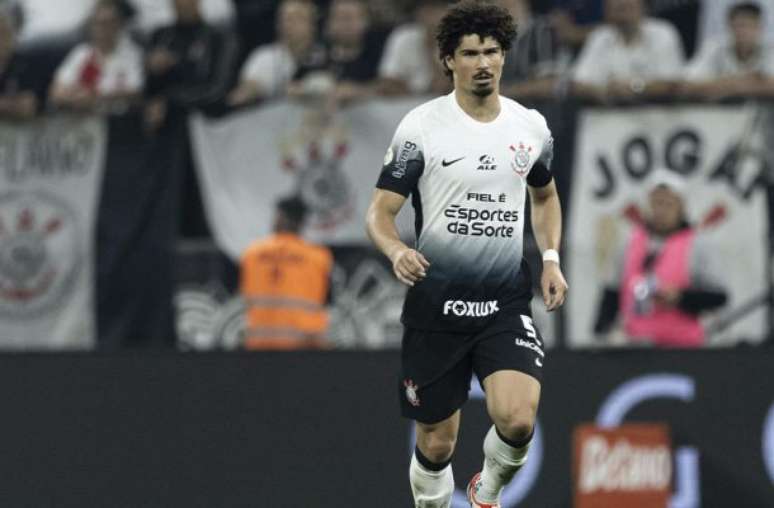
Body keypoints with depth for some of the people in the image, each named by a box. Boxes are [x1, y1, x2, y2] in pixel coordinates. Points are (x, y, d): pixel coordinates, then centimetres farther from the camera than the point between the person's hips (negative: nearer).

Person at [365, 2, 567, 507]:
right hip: (436, 304, -1)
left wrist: (551, 258, 7)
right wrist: (397, 251, -28)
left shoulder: (531, 126, 4)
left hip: (507, 303, 1)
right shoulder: (421, 127, -6)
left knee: (518, 420, -20)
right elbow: (381, 210, -6)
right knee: (436, 445, 3)